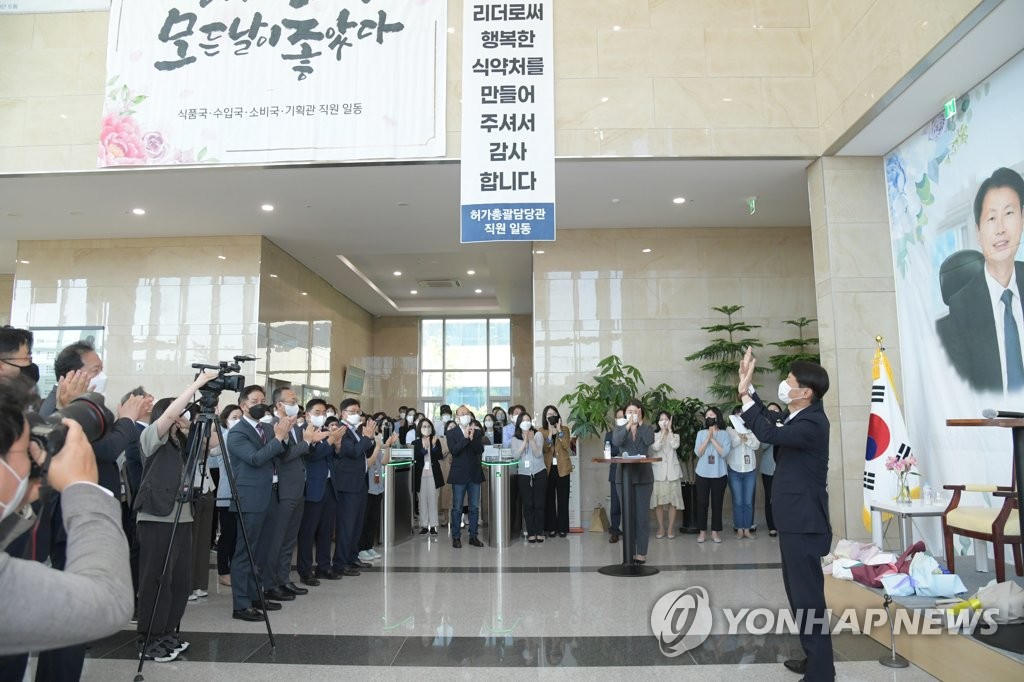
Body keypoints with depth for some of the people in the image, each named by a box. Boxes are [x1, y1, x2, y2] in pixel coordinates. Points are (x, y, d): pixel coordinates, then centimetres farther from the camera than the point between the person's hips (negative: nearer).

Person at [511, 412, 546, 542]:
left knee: (539, 504, 0)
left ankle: (539, 532, 10)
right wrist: (525, 440, -13)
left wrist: (531, 440, -20)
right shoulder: (515, 439, 5)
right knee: (527, 505, 2)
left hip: (539, 473, -1)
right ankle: (531, 533, 11)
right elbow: (515, 455, -9)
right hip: (524, 474, 1)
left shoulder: (538, 434, 0)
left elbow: (538, 454, -9)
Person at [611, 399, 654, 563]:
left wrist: (640, 423, -10)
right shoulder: (619, 429, 10)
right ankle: (630, 552, 9)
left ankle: (642, 552, 6)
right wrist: (628, 425, -18)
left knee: (642, 515, -1)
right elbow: (616, 442, -12)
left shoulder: (647, 428, 8)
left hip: (643, 476, -1)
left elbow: (650, 441, -14)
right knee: (628, 515, 3)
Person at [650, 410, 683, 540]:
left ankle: (670, 529, 8)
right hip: (658, 471, -1)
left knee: (673, 501, 0)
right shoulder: (654, 435, 6)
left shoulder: (675, 435, 9)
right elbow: (656, 447, -14)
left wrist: (669, 429, -9)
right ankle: (661, 528, 11)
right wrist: (663, 431, -10)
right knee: (659, 501, 0)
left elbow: (675, 446, -13)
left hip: (672, 471, 1)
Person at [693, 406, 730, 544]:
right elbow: (698, 453, -5)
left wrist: (713, 439, -13)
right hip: (703, 473, 1)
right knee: (702, 502, 2)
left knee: (717, 503, 4)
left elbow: (724, 453, -11)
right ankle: (702, 531, 11)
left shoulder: (724, 434, 0)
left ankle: (715, 532, 12)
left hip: (719, 474, -1)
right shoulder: (701, 433, 4)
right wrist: (707, 438, -12)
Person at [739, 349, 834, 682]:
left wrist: (744, 393, -25)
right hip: (794, 519, 10)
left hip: (804, 521, -10)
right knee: (798, 591, 19)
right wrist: (748, 385, 13)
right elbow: (769, 420, 25)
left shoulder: (812, 423, -21)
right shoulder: (797, 417, 9)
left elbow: (768, 433, -33)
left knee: (808, 595, -3)